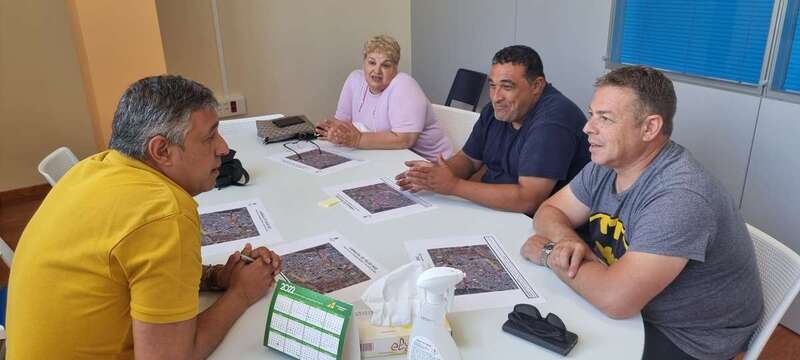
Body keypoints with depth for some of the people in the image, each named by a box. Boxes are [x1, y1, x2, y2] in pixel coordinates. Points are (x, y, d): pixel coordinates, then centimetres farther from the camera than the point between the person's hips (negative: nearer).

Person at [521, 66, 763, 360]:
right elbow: (549, 212, 2)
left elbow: (616, 299, -38)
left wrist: (550, 253, -21)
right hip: (629, 305, 7)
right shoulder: (606, 163, -5)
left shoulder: (679, 196, -32)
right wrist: (566, 239, -21)